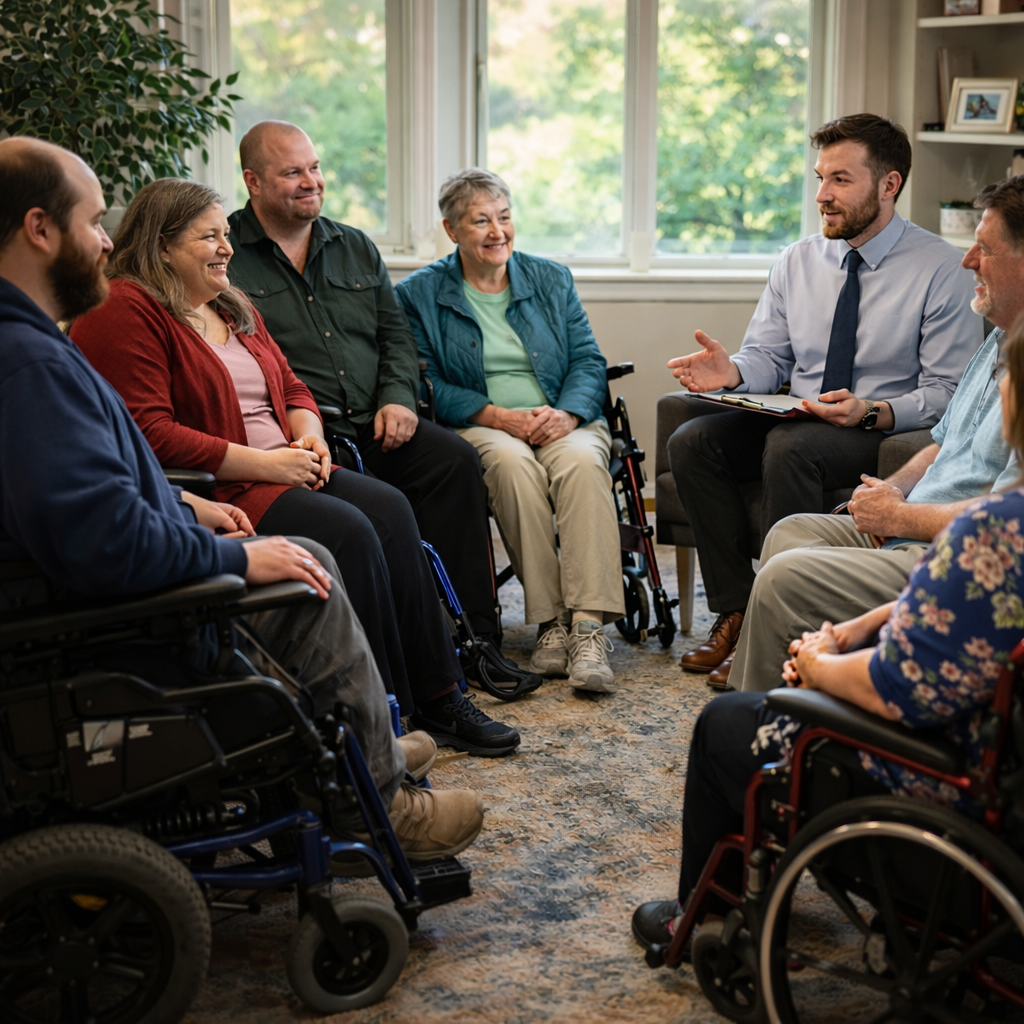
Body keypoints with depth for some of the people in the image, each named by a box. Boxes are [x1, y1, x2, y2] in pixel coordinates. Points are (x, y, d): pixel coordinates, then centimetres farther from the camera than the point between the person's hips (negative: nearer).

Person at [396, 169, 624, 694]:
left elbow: (588, 362, 9)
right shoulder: (419, 294, 8)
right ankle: (549, 622, -33)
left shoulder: (551, 280, 16)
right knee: (512, 463, -36)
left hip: (563, 421, 2)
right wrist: (501, 417, -15)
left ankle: (588, 627, -40)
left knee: (580, 462, -33)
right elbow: (428, 386, -2)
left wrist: (566, 413, -13)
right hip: (479, 427, -2)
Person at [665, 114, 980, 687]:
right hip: (795, 421, 6)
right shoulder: (799, 262, 10)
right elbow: (768, 358, 11)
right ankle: (737, 611, -12)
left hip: (889, 431, -6)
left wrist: (871, 413, -28)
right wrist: (732, 372, -13)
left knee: (789, 447, -36)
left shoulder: (941, 269, -8)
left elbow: (949, 393, -11)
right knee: (691, 442, -18)